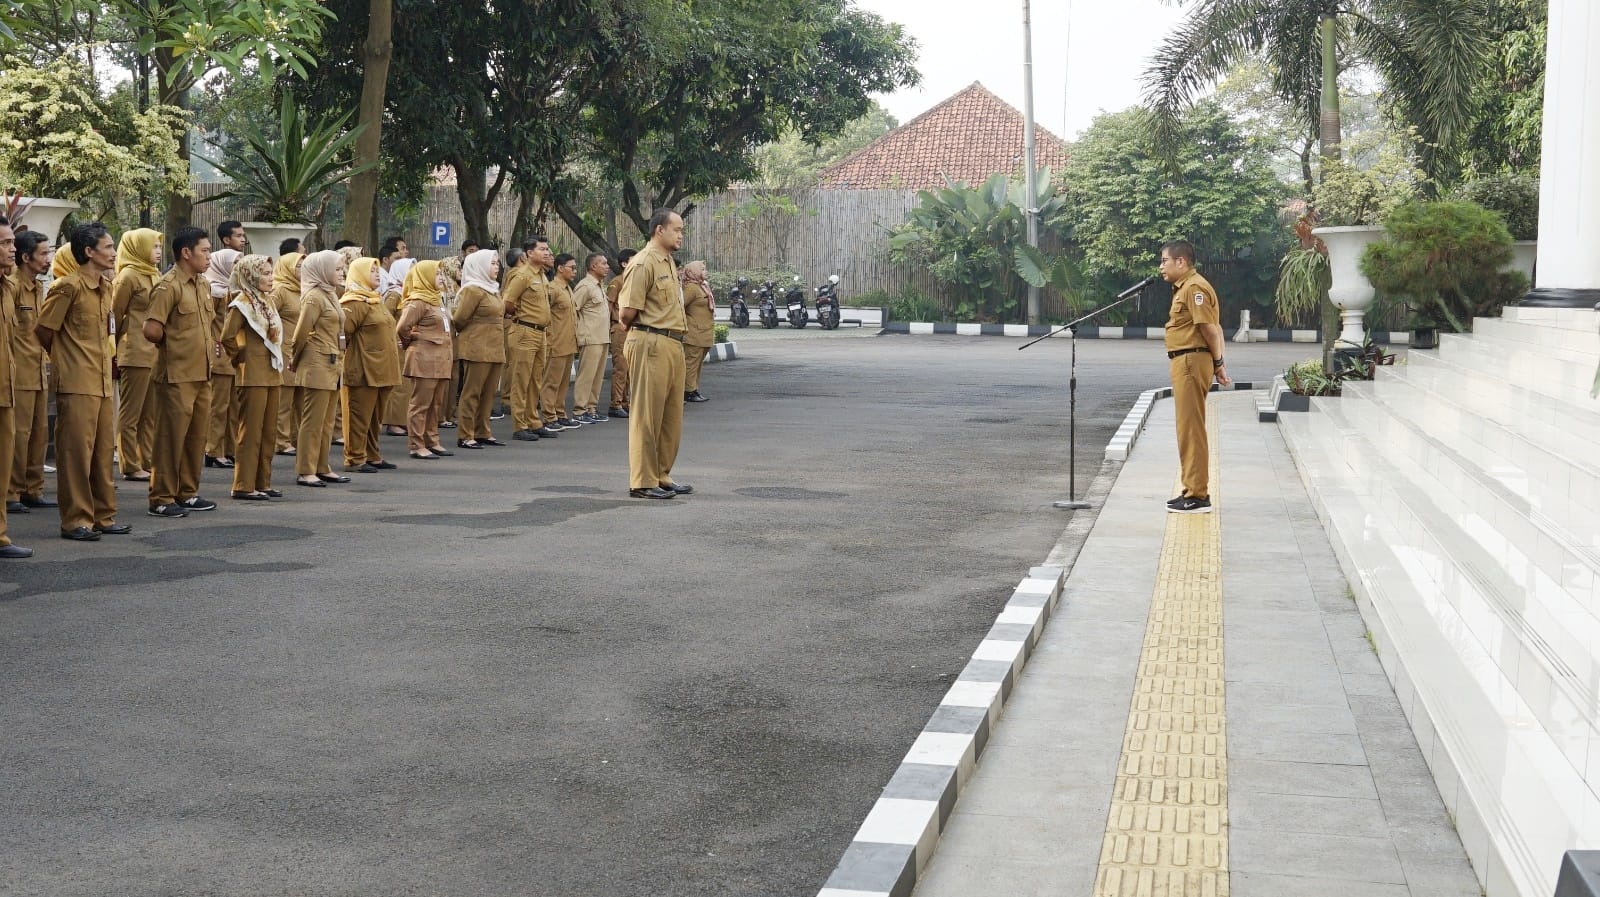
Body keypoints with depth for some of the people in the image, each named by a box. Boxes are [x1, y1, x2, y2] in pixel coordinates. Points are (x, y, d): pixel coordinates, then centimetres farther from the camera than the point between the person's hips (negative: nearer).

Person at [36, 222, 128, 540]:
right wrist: (63, 358, 7)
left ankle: (103, 516, 18)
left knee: (102, 451, 11)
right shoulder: (69, 286, -11)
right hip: (76, 383, -8)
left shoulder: (105, 287, 13)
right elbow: (43, 329, -6)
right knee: (76, 451, -4)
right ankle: (75, 521, 1)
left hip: (102, 382, 8)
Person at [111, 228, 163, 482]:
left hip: (155, 353, 8)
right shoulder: (128, 276, -9)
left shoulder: (154, 275, 15)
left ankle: (148, 462, 17)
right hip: (135, 354, -8)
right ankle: (131, 466, 4)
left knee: (151, 414, 11)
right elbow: (115, 316, -6)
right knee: (131, 414, 0)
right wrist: (116, 348, 0)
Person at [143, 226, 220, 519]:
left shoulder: (203, 285, 14)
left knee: (197, 436, 13)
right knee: (171, 437, -2)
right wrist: (175, 344, -4)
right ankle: (161, 499, 5)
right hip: (177, 374, -8)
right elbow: (152, 330, -20)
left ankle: (187, 492, 24)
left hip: (202, 373, 8)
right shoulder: (168, 286, -13)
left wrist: (212, 344, 10)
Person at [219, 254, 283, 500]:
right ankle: (243, 486, -1)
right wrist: (241, 357, -4)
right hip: (252, 376, -8)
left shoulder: (266, 302, 15)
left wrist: (279, 362, 11)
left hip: (272, 375, 8)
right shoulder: (242, 303, -11)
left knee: (269, 433, 11)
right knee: (250, 433, -5)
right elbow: (227, 337, -18)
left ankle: (262, 482, 18)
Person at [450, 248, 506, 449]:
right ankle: (465, 436, -1)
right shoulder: (473, 290, -11)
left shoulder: (493, 289, 16)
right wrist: (466, 333, 8)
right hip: (478, 348, -8)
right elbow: (459, 319, -10)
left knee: (488, 393, 11)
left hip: (494, 349, 8)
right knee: (472, 393, -4)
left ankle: (482, 433, 18)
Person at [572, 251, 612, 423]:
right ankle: (579, 411, -3)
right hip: (591, 339, -9)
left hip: (602, 338, 9)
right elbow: (572, 309, -16)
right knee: (586, 375, -6)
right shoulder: (585, 286, -12)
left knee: (598, 376, 11)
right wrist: (580, 330, -11)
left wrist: (607, 334, 17)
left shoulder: (600, 286, 17)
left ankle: (592, 409, 18)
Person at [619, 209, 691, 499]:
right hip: (651, 344, -9)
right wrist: (641, 330, 3)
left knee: (671, 415, 13)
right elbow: (628, 312, -15)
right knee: (647, 415, -4)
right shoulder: (644, 263, -12)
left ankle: (662, 475, 22)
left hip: (673, 344, 9)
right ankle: (643, 481, 1)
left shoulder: (669, 263, 19)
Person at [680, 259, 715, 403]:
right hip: (694, 334, -10)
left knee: (697, 363, 13)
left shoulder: (702, 287, 18)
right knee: (691, 362, -7)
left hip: (704, 334, 10)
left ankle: (694, 390, 17)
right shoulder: (691, 288, -13)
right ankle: (689, 392, -5)